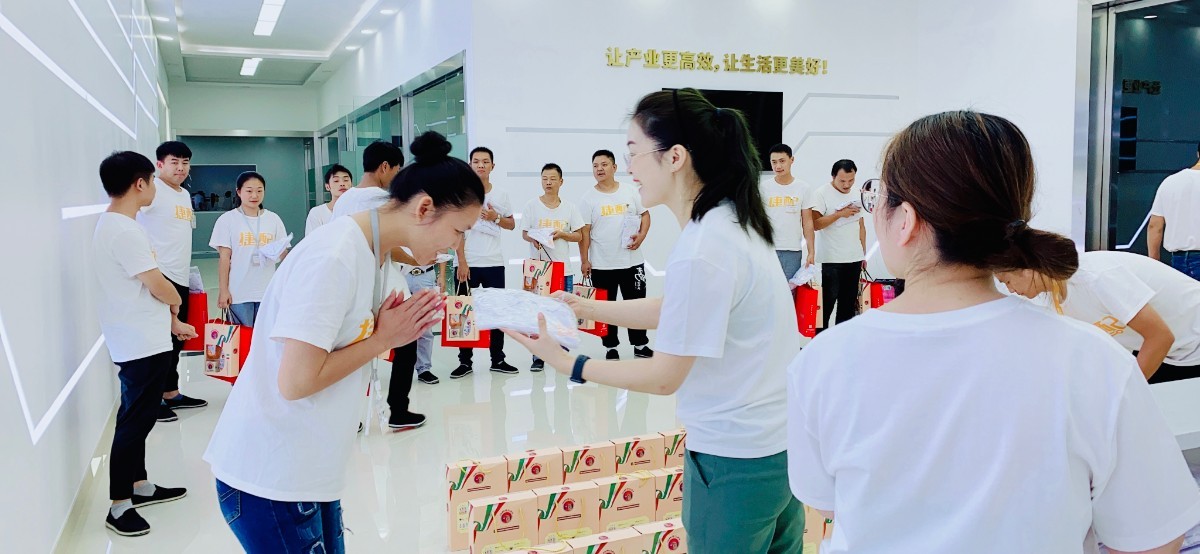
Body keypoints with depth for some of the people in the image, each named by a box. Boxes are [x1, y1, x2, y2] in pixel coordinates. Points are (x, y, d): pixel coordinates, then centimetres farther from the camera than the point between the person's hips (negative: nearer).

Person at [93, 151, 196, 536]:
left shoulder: (113, 226, 11)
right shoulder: (124, 231, -22)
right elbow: (158, 287, -21)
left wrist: (172, 322, 16)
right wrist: (176, 300, 1)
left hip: (142, 341, 10)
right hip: (142, 346, -10)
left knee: (139, 417, 18)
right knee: (134, 421, -2)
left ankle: (140, 487, 31)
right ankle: (118, 506, 8)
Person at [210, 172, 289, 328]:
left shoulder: (273, 219, 7)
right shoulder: (227, 219, 1)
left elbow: (284, 255, 9)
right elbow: (224, 258, -1)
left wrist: (281, 253, -15)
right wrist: (223, 290, -5)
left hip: (268, 292, 2)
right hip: (239, 293, -2)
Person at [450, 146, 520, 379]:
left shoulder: (501, 195, 7)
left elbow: (511, 224, 15)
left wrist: (495, 218, -6)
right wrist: (461, 261, -11)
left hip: (494, 263, 3)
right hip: (468, 263, -3)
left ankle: (497, 359, 18)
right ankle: (465, 361, 11)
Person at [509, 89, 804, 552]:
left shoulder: (700, 252, -26)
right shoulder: (733, 220, 3)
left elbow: (665, 377, -17)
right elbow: (673, 310, 14)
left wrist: (567, 364, -11)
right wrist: (588, 309, 11)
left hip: (736, 461, -8)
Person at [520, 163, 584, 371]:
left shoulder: (569, 207, 5)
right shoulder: (532, 205, 3)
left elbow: (579, 236, 7)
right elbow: (524, 233, 6)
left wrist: (561, 234, -11)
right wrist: (533, 239, -16)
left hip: (562, 267, 1)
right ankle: (538, 357, 6)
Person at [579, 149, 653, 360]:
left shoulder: (630, 192, 3)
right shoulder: (589, 199, -3)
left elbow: (645, 214, 9)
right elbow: (584, 231, -4)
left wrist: (641, 236, -9)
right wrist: (584, 260, -8)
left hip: (632, 261, 2)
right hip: (601, 265, -1)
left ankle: (640, 345, 23)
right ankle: (611, 347, 19)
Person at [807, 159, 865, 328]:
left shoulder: (856, 194, 12)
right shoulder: (821, 194, -7)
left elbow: (861, 226, 18)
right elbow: (815, 224, -16)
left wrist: (864, 254, 15)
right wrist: (840, 214, -18)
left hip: (854, 258, 6)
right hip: (830, 259, -6)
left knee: (849, 303, 10)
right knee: (827, 303, -4)